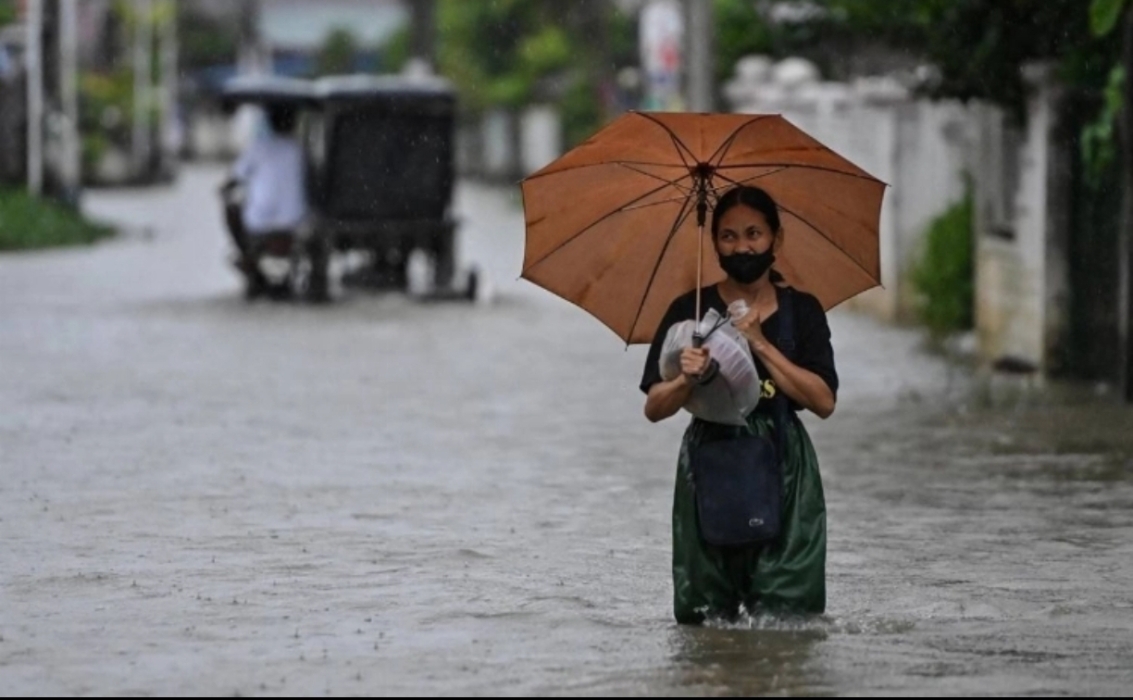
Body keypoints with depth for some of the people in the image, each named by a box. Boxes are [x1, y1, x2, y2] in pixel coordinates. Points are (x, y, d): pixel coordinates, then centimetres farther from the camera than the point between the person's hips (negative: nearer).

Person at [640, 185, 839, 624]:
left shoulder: (802, 311, 6)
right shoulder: (690, 310, 4)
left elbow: (824, 402, -6)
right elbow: (654, 408, 0)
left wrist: (760, 344, -11)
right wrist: (687, 381, -22)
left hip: (783, 471, 0)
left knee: (784, 614, -8)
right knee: (705, 619, -1)